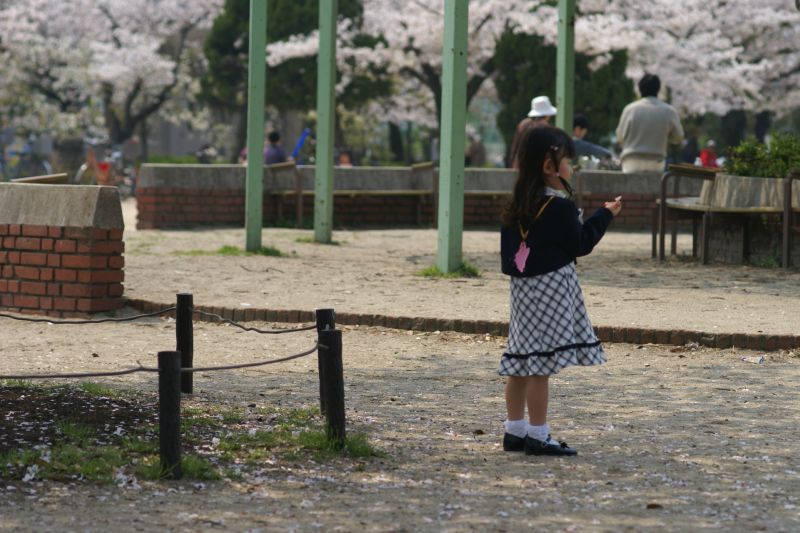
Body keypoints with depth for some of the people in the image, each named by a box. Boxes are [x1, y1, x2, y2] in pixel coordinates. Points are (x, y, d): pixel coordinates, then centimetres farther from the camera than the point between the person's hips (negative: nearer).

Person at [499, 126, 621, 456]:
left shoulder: (518, 204, 9)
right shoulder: (559, 206, -15)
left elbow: (507, 250, 13)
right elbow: (581, 243, -8)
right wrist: (605, 215, 1)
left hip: (523, 286, 9)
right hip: (551, 286, -9)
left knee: (521, 362, 12)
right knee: (542, 363, -6)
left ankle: (515, 430, 17)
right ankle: (538, 436, -5)